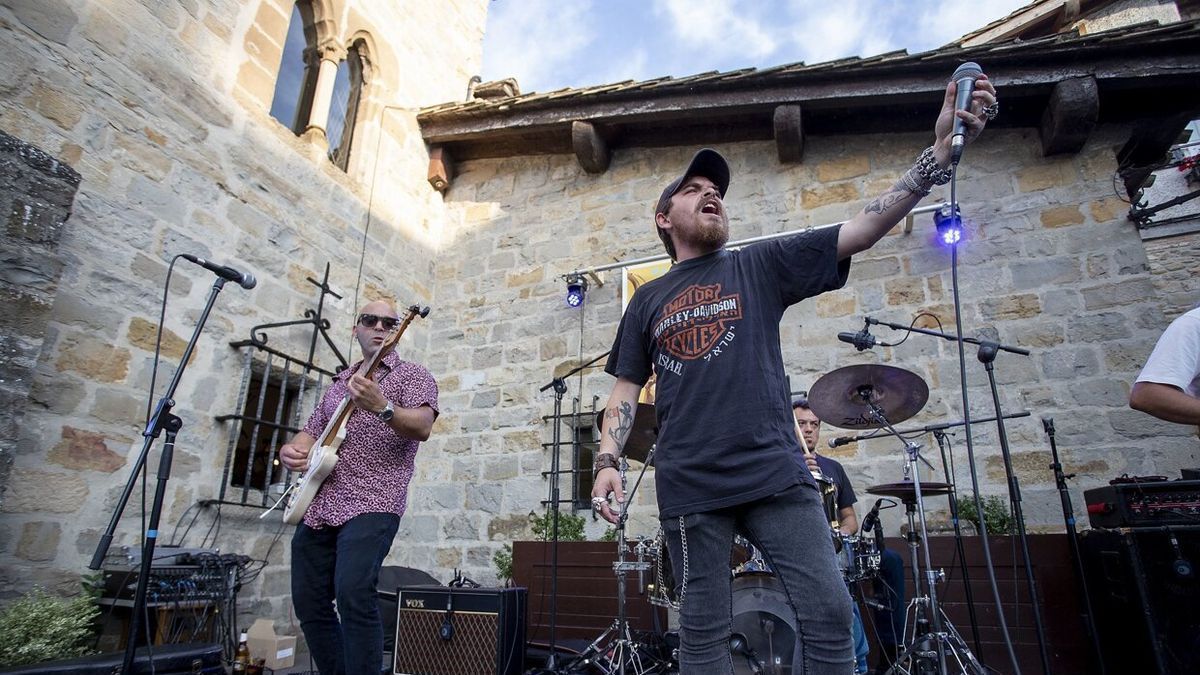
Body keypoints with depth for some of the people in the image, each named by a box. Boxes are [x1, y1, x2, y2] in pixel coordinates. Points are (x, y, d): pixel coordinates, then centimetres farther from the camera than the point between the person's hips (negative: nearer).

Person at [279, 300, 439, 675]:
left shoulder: (412, 375, 2)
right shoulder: (339, 382, 22)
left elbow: (422, 427, -15)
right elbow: (311, 431, 26)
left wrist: (381, 407, -33)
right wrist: (290, 450, 3)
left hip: (372, 504, -7)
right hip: (316, 505, 7)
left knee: (353, 594, -23)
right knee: (309, 602, 8)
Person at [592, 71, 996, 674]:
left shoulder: (761, 265, 10)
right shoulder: (648, 300, 13)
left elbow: (862, 229, -1)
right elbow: (625, 391, 12)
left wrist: (940, 149, -11)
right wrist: (607, 462, -2)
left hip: (775, 475, 0)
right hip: (689, 487, 1)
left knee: (829, 611, -1)